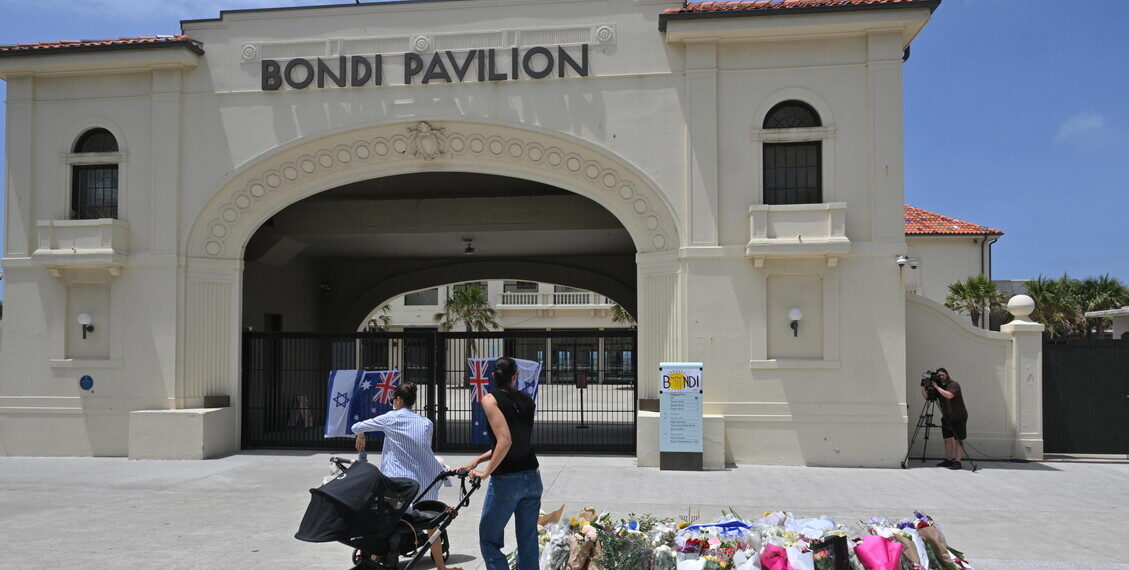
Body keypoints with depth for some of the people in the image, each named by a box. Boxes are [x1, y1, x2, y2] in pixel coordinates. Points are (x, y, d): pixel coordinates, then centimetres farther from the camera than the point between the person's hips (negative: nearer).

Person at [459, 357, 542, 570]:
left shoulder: (490, 399, -8)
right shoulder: (527, 400, 9)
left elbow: (505, 441, -20)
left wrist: (487, 472, -10)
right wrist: (478, 459, 15)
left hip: (506, 480, -6)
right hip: (532, 478, 6)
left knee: (489, 541, 8)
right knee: (528, 542, 12)